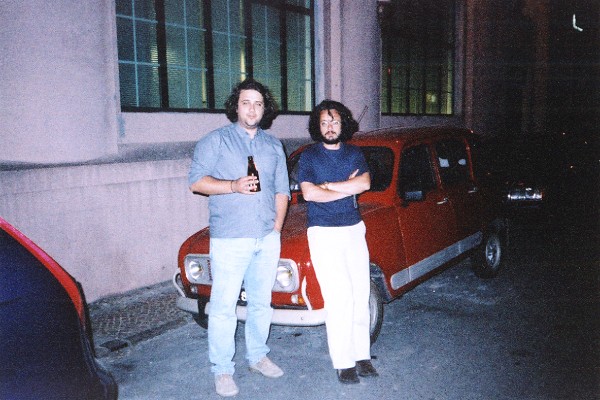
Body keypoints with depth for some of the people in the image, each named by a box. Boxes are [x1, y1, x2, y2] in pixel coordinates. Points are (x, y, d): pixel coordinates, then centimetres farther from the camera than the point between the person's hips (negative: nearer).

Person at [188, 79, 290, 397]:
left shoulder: (273, 145, 14)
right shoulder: (215, 140, 1)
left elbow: (281, 190, 14)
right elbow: (196, 182, -5)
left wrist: (277, 228, 5)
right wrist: (233, 186, -19)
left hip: (267, 239, 5)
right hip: (229, 239, -4)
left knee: (261, 303, 14)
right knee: (224, 307, -2)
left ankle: (257, 356, 30)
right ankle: (222, 370, 10)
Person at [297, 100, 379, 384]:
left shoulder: (355, 154, 11)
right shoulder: (308, 156, 2)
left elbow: (364, 183, -7)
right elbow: (308, 193, -12)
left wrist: (328, 186, -10)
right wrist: (348, 188, -6)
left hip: (354, 229, 4)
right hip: (324, 232, -3)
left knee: (361, 296, 4)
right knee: (339, 299, -8)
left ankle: (361, 354, 15)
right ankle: (343, 363, 0)